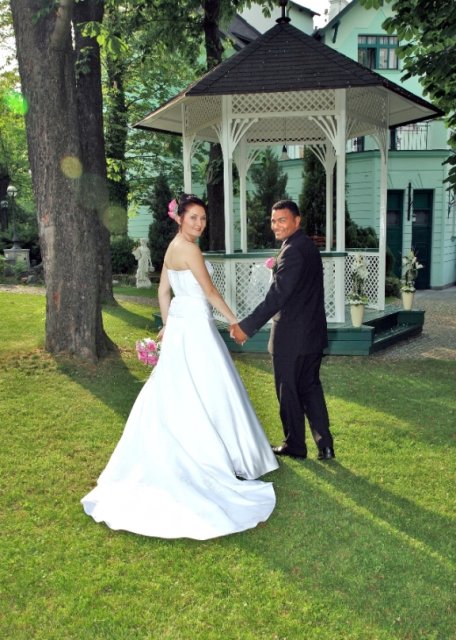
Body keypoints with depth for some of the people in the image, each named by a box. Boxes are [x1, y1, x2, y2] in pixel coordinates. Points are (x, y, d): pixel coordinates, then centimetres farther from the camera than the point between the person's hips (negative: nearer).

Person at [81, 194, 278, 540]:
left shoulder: (173, 247, 11)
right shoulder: (189, 249, -16)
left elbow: (163, 291, 15)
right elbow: (210, 292, -14)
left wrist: (168, 325, 20)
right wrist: (234, 321, -5)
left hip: (179, 324, 9)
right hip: (195, 326, -9)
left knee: (176, 392, 15)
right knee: (205, 392, 0)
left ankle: (179, 454, 27)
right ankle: (211, 457, 10)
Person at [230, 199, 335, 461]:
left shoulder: (293, 251, -20)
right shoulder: (309, 246, 11)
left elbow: (276, 297, -27)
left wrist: (247, 327, -27)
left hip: (292, 337, -9)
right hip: (313, 333, 9)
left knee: (289, 392, 7)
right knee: (311, 387, 16)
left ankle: (295, 445, 22)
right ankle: (324, 444, 18)